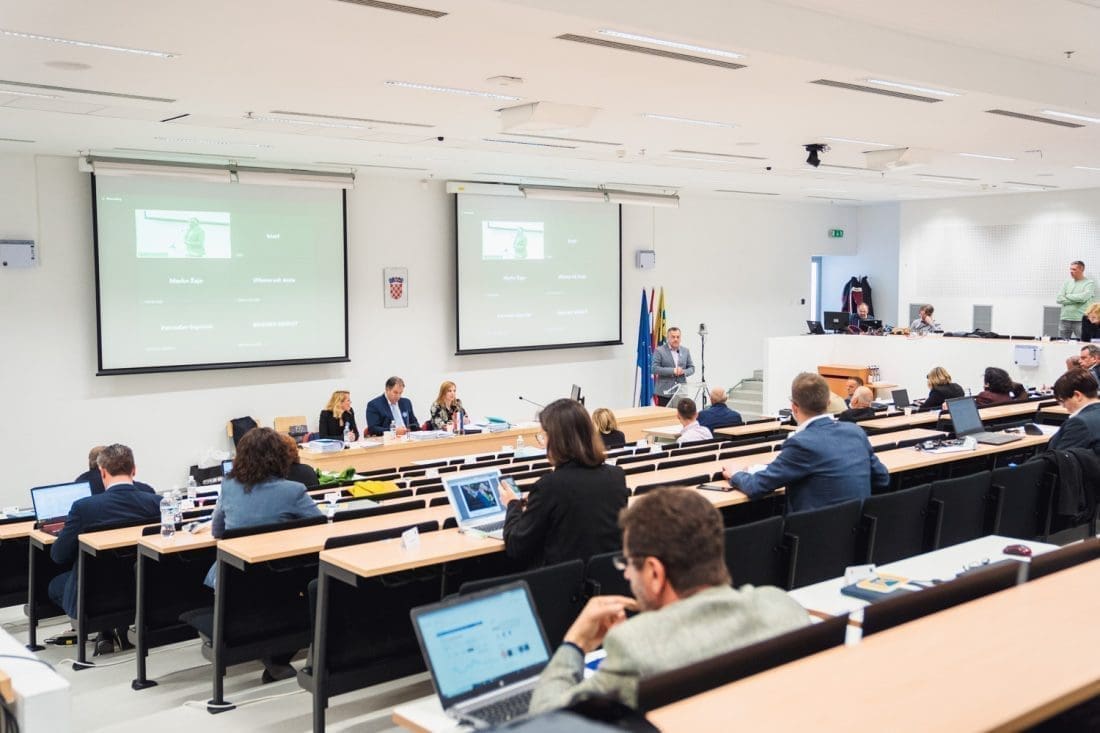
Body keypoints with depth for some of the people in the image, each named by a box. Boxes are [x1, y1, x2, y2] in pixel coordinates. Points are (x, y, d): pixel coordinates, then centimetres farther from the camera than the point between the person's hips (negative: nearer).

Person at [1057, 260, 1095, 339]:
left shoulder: (1089, 283, 1)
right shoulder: (1066, 283, 13)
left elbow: (1083, 297, -16)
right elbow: (1059, 299, 2)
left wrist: (1068, 296, -2)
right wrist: (1076, 300, -7)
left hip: (1080, 320, -4)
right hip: (1065, 319, 4)